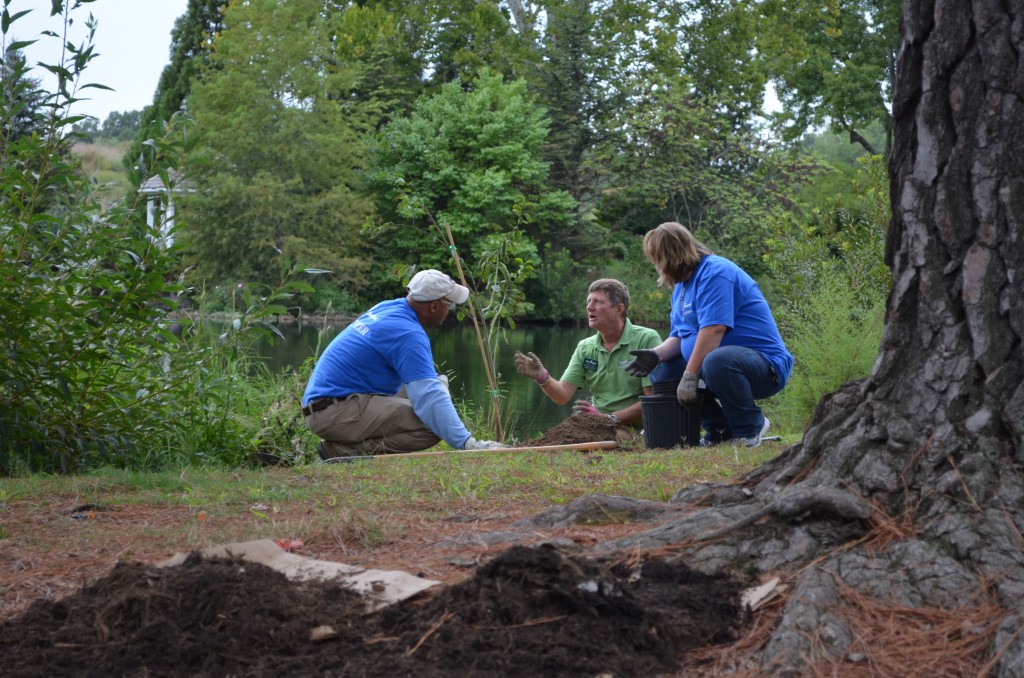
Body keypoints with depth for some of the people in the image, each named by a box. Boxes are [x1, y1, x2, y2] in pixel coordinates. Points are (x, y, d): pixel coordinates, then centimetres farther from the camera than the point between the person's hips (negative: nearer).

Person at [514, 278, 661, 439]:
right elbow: (563, 395, 4)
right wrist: (542, 378, -18)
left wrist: (609, 418, -19)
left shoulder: (647, 339, -6)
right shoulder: (584, 348, 12)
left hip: (636, 427, -6)